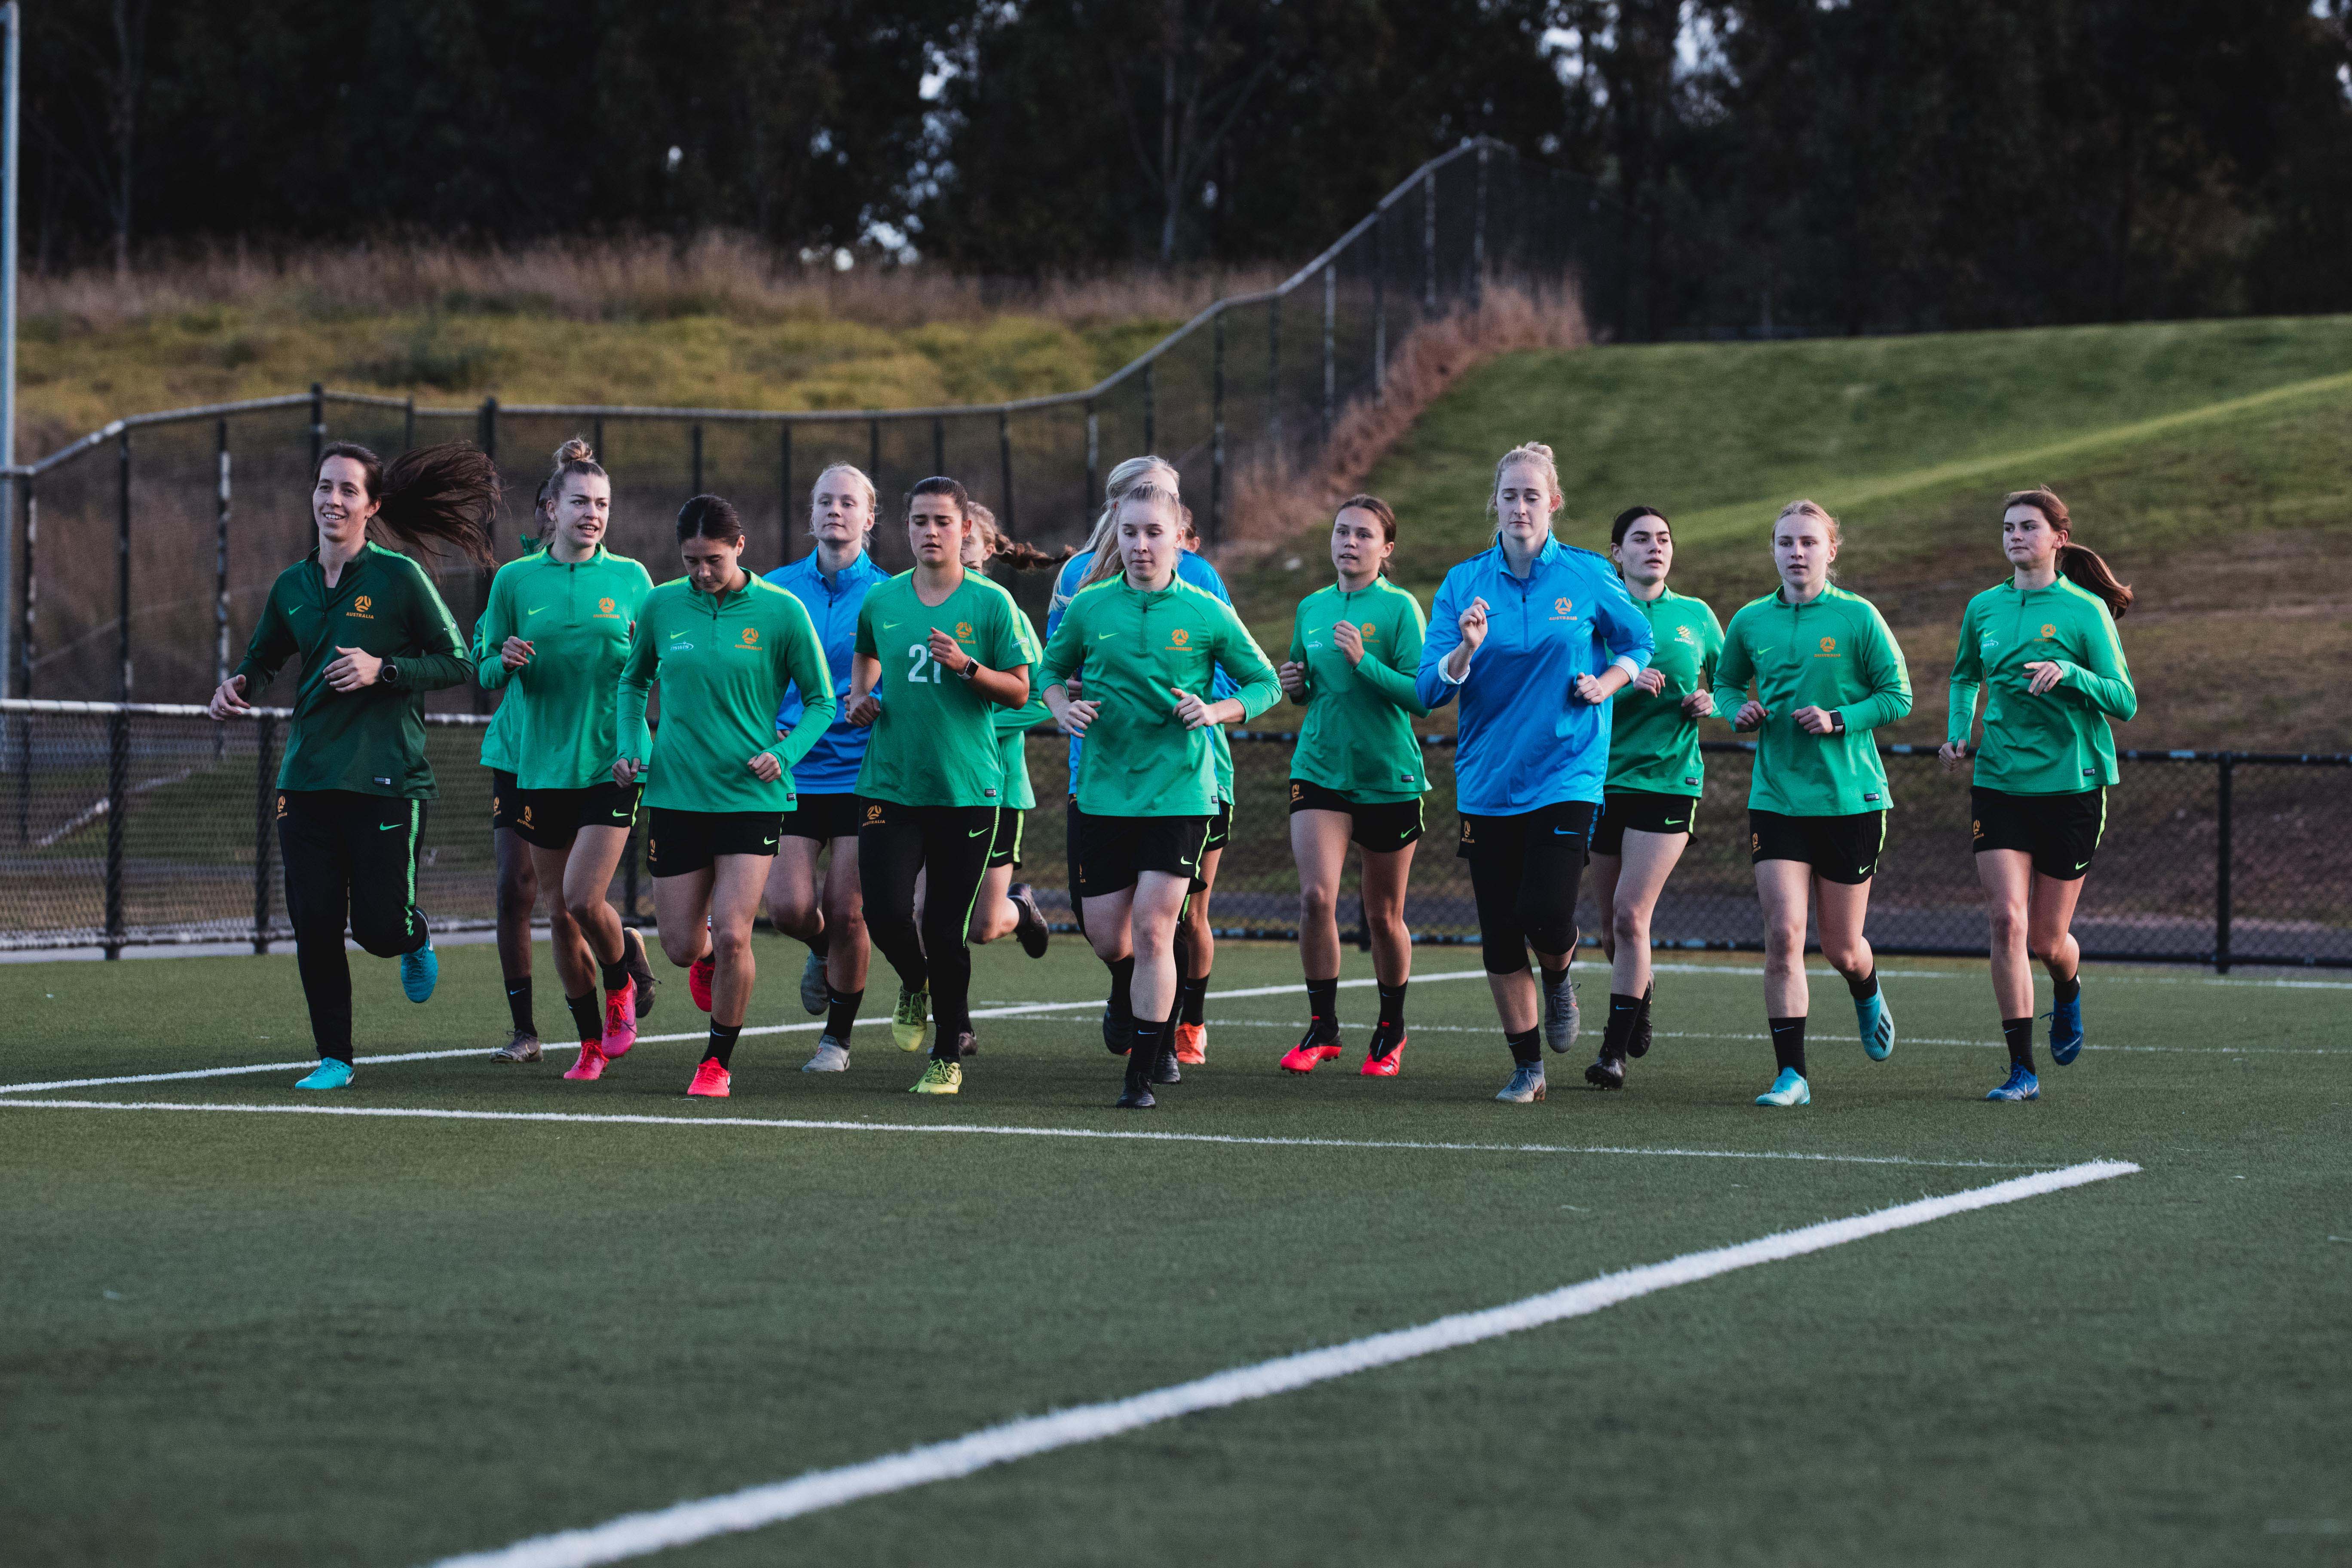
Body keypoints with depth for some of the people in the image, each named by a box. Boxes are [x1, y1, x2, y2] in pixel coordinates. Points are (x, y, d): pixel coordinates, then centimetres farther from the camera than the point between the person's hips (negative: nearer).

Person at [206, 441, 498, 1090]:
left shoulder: (399, 578, -4)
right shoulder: (293, 586, 10)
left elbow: (460, 663, -4)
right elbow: (264, 658, 26)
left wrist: (384, 670, -16)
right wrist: (240, 684, 3)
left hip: (385, 779, -4)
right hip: (307, 778, 4)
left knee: (379, 928, -6)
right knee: (314, 926, -1)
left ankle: (417, 940, 32)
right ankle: (334, 1058, 12)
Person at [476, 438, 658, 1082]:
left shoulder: (630, 578, 3)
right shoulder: (516, 580, 4)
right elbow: (487, 673, 9)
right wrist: (505, 662, -13)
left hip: (612, 764, -2)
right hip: (541, 767, 2)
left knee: (584, 899, -16)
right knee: (559, 914, 6)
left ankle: (623, 978, 16)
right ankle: (593, 1041, 22)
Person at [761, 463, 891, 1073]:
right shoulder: (777, 589, 7)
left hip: (862, 773, -2)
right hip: (791, 771, 2)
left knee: (845, 913, -4)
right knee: (789, 907, -8)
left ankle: (838, 1036, 16)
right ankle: (823, 952, 29)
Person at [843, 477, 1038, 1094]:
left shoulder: (991, 603, -2)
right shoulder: (881, 601, 7)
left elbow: (1019, 691, -1)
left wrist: (967, 667, -16)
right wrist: (862, 696, 10)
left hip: (966, 789, -2)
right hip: (890, 784, 2)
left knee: (947, 931, -1)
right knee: (885, 913, -10)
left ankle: (949, 1054, 16)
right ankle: (915, 983, 24)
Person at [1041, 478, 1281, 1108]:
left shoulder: (1207, 614, -2)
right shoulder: (1090, 607, 3)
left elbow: (1266, 683, 7)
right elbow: (1051, 667, 18)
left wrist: (1216, 712, -11)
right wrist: (1062, 707, -3)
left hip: (1180, 792, -2)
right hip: (1103, 792, 2)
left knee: (1152, 931, -11)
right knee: (1106, 936, 4)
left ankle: (1143, 1073, -2)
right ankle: (1148, 1016, 36)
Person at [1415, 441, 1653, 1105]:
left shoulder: (1588, 576, -1)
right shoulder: (1464, 583, 1)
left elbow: (1637, 640, 15)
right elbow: (1431, 690, -2)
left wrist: (1607, 682, -4)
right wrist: (1465, 651, -21)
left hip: (1566, 773, -2)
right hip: (1486, 783, 2)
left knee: (1546, 915, -17)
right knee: (1499, 936, 2)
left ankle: (1559, 980, 20)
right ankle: (1527, 1066, 17)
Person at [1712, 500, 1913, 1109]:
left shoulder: (1858, 617, -5)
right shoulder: (1751, 622, 4)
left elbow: (1898, 696, -2)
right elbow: (1725, 682, 19)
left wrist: (1840, 720, -16)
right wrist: (1738, 711, -3)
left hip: (1851, 800, -2)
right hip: (1776, 800, 2)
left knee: (1841, 948, 8)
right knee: (1782, 934, -12)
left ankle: (1867, 996, 45)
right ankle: (1791, 1075, -8)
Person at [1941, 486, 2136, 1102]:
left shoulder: (2085, 610, -6)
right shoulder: (1984, 608, 7)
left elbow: (2125, 702, -9)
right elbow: (1965, 676, 27)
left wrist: (2071, 674, -26)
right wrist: (1958, 732, 9)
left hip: (2071, 786, -3)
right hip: (1999, 785, 3)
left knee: (2048, 939, 4)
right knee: (2007, 921, -13)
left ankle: (2068, 991, 42)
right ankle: (2022, 1068, -8)